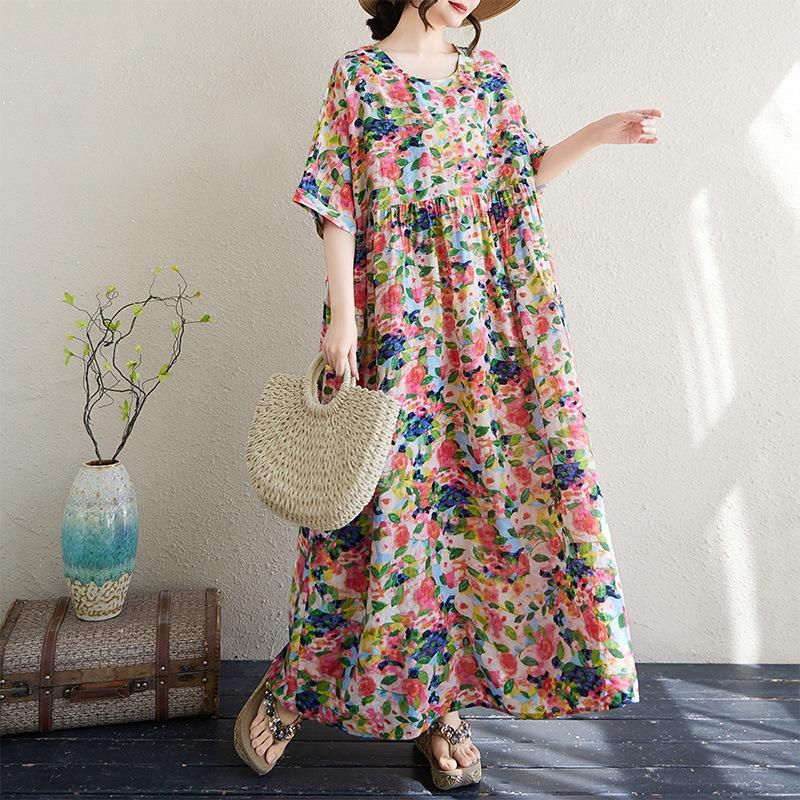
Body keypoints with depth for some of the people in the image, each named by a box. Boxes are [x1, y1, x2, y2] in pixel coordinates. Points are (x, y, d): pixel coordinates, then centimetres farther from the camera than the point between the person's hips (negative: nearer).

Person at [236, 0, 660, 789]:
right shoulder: (358, 74, 5)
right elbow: (337, 207, -2)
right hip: (392, 321, -4)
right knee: (382, 490, -2)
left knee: (477, 493, 1)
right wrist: (342, 314, -10)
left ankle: (438, 695, 15)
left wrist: (595, 134, 4)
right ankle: (295, 683, 18)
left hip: (484, 324, 4)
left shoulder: (488, 75, 17)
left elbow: (519, 181, 17)